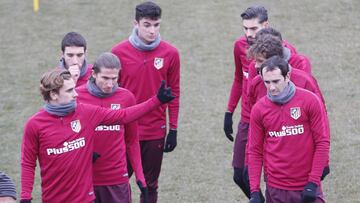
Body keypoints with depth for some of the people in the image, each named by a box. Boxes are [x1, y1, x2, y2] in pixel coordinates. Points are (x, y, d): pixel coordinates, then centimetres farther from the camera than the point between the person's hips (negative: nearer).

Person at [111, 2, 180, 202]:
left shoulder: (170, 53, -4)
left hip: (156, 131, 1)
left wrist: (173, 129, 3)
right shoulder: (119, 52, -6)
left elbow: (174, 93, 3)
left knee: (150, 185, 10)